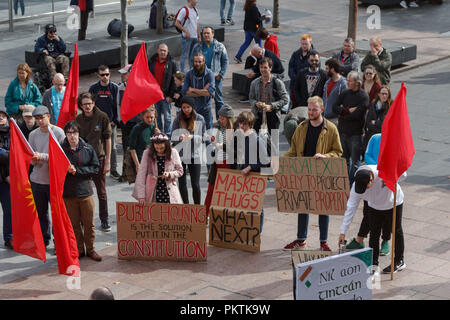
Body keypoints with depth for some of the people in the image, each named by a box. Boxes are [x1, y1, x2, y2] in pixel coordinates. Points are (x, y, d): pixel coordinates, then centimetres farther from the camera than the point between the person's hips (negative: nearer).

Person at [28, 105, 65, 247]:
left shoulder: (58, 132, -7)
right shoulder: (33, 135, 7)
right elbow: (31, 160, 7)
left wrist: (42, 157, -22)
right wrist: (33, 159, -17)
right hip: (37, 180, 4)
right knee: (40, 212, 13)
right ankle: (44, 240, 26)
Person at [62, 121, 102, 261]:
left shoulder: (88, 149, 1)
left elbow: (95, 168, -2)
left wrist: (77, 170, -13)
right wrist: (66, 169, -16)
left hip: (85, 192, 0)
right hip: (68, 193, 0)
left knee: (89, 223, 5)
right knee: (74, 224, 7)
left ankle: (90, 249, 18)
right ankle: (79, 250, 20)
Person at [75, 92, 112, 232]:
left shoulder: (102, 117, -5)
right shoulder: (78, 120, 1)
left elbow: (107, 140, -2)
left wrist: (107, 161, -4)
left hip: (99, 158, -2)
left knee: (101, 192, 7)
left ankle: (104, 220, 18)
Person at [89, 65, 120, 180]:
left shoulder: (115, 88, -1)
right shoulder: (93, 88, 1)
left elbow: (117, 105, 1)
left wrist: (115, 121, -5)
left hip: (111, 123, 0)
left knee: (112, 147, 3)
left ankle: (113, 170, 12)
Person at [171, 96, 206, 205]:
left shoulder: (200, 119, 1)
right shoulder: (178, 119, 4)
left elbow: (203, 137, 3)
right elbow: (173, 137, 3)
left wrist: (192, 137, -16)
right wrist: (180, 137, -19)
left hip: (195, 155, -1)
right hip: (180, 154, 1)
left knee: (195, 184, -4)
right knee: (182, 183, 6)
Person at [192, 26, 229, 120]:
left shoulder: (220, 47, 3)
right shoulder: (197, 47, 6)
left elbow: (225, 61, 6)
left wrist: (221, 75, -3)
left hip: (215, 77, -1)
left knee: (218, 99, 3)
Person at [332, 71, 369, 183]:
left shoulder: (363, 96, -7)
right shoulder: (344, 94, 10)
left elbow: (357, 114, -17)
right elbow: (335, 107, 0)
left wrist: (342, 114, -5)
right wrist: (348, 110, -13)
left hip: (355, 133, -6)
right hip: (342, 132, 6)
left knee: (355, 161, -3)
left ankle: (352, 183, -1)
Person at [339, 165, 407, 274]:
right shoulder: (356, 186, -29)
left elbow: (403, 175, -19)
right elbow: (350, 208, -24)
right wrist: (343, 232, -24)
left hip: (393, 203, -2)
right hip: (374, 207, 2)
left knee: (396, 232, 9)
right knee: (374, 234, 0)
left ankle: (399, 261, 24)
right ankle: (373, 263, 13)